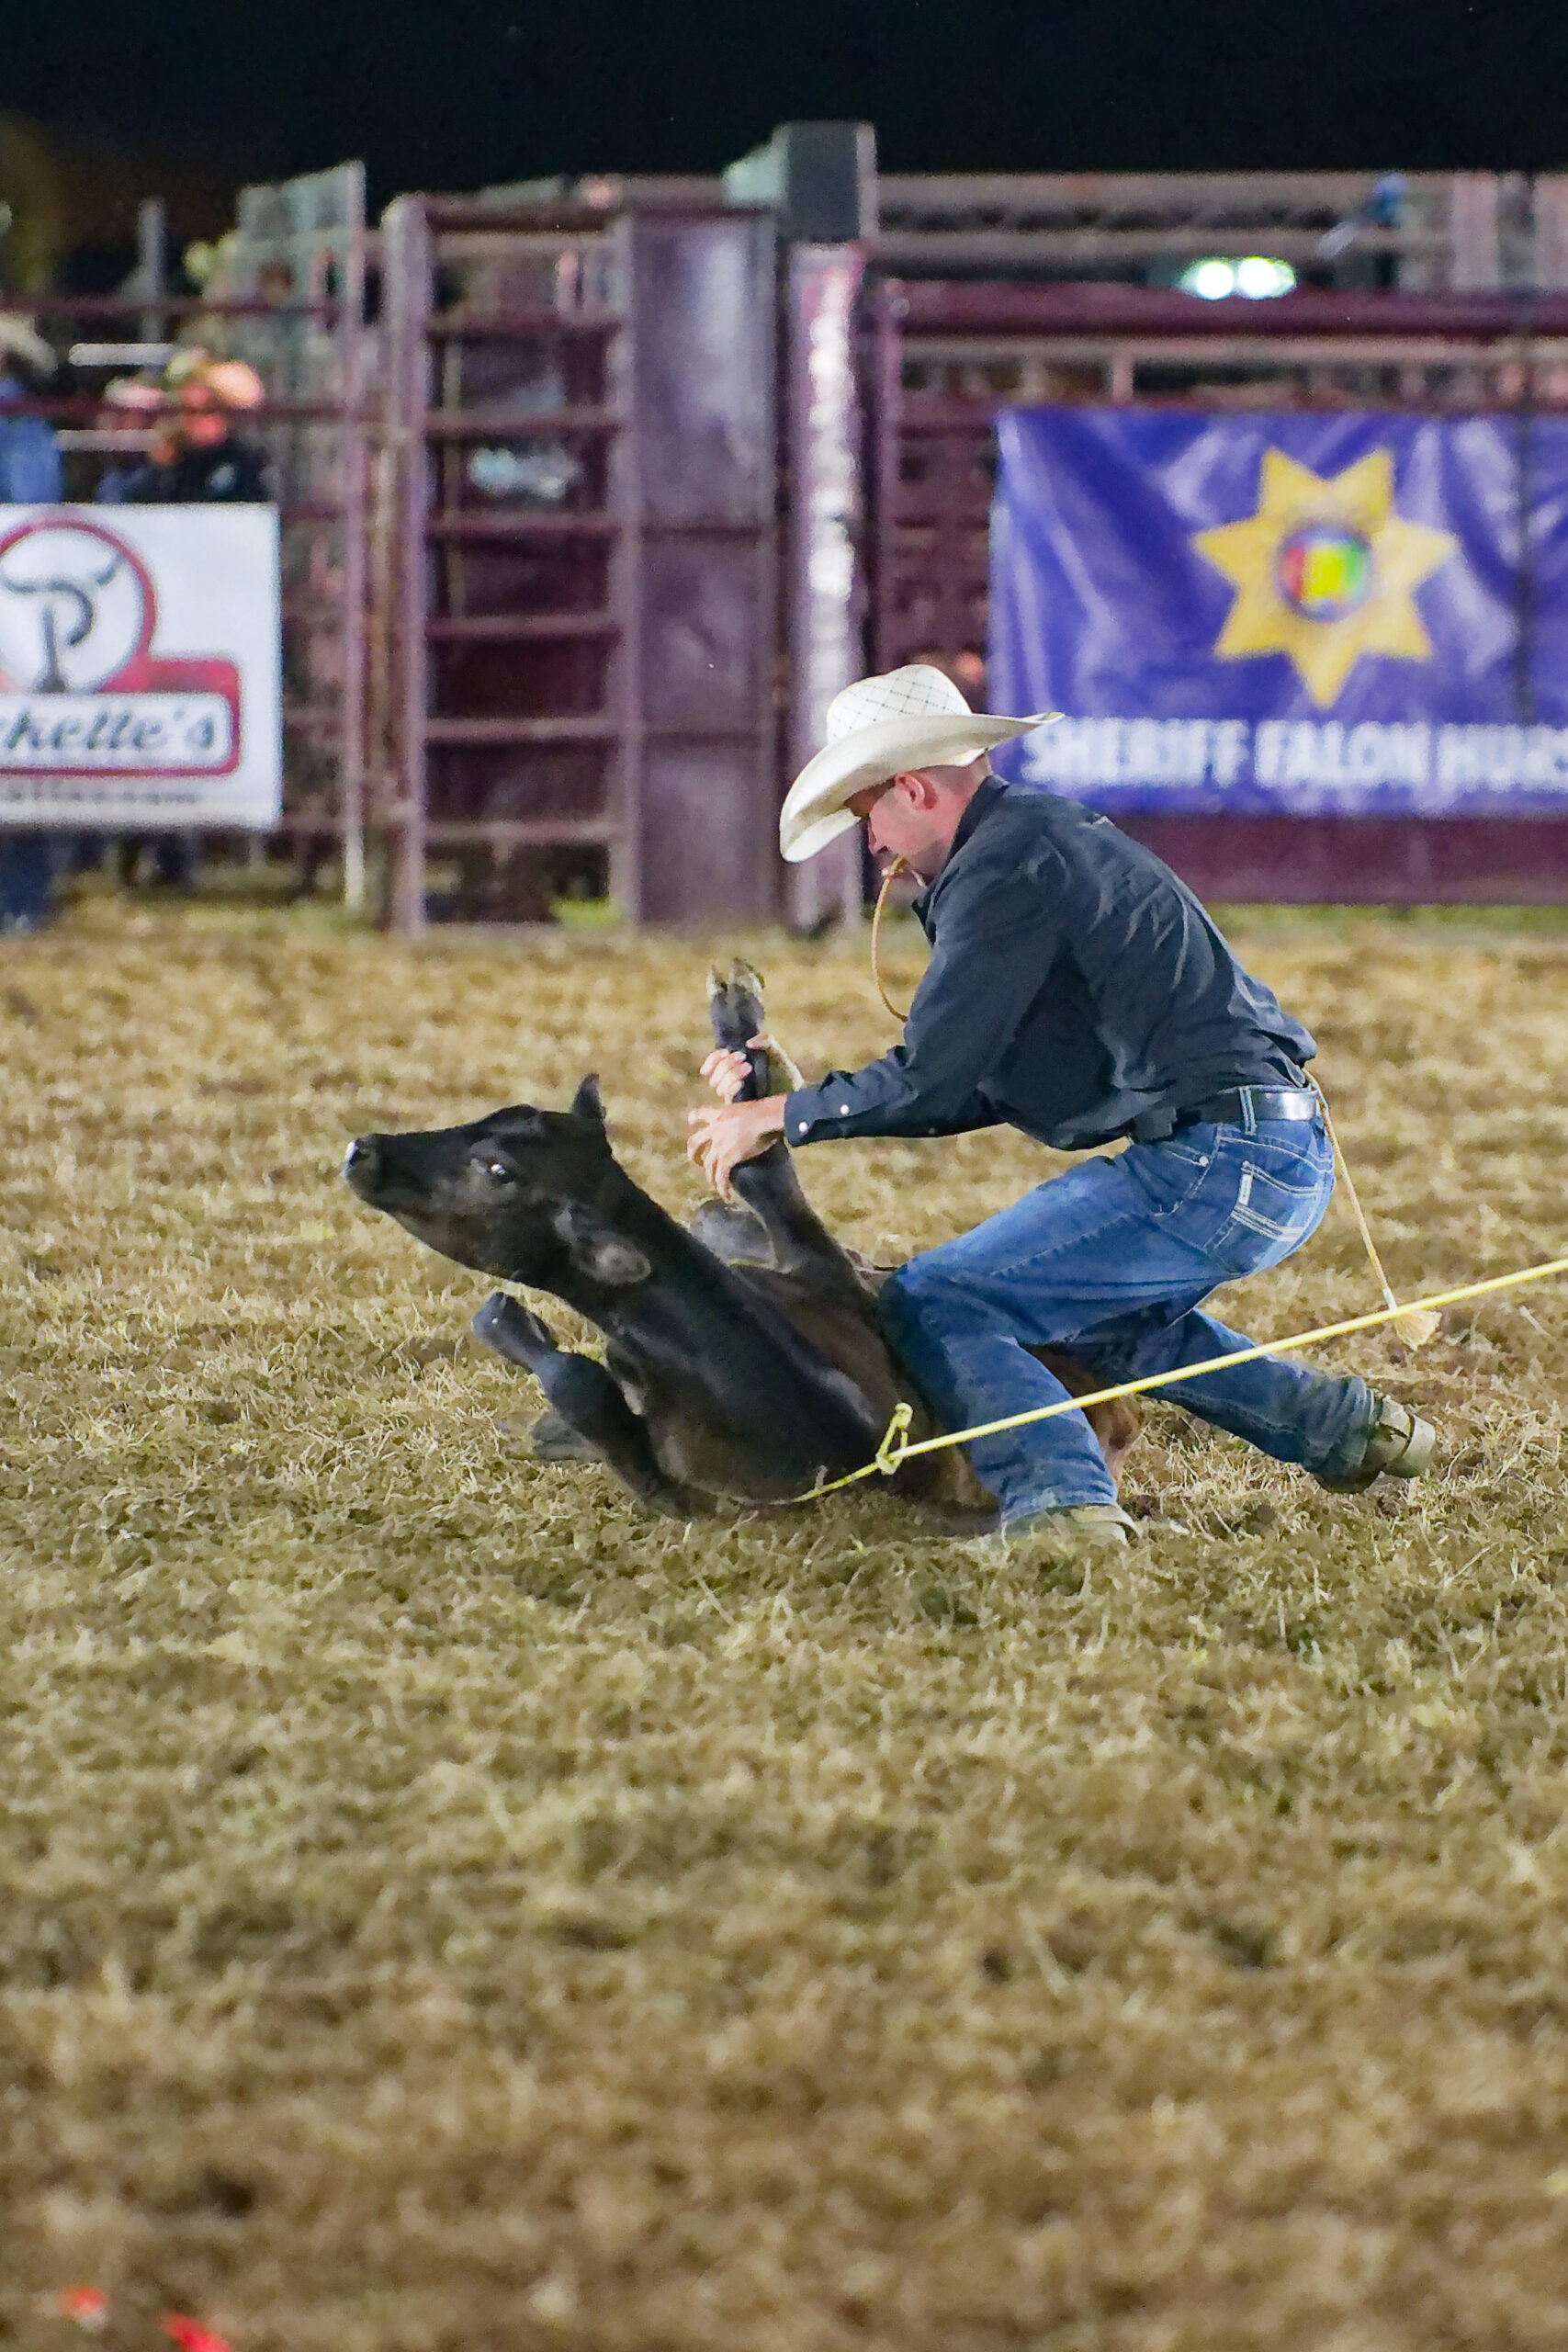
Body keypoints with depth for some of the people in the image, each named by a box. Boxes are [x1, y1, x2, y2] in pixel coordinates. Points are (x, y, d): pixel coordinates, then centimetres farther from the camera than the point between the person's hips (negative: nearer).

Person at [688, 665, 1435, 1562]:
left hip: (1217, 1167, -10)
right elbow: (980, 1091, 25)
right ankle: (1353, 1430, 32)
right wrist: (798, 1092, 23)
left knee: (932, 1305, -11)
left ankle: (1061, 1502, -27)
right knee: (1100, 1312, 34)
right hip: (1285, 1156, 10)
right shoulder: (1051, 832, 21)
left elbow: (932, 1082, -13)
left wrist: (780, 1118, 0)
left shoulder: (1003, 869, -10)